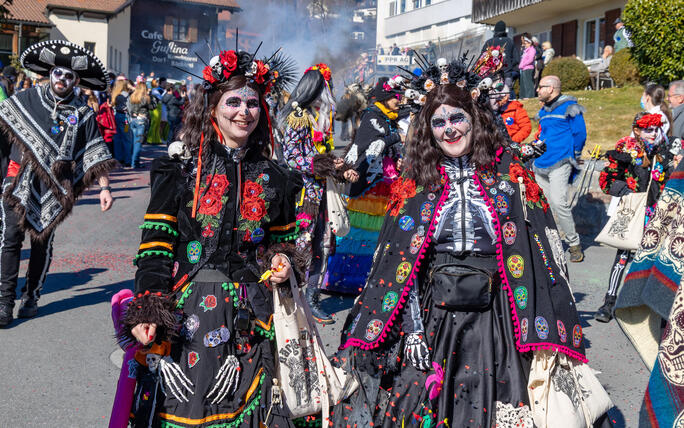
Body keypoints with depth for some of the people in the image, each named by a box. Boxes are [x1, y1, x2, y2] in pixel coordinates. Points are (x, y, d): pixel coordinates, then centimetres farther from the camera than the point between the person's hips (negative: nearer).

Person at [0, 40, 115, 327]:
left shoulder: (82, 115, 5)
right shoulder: (25, 100, 6)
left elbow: (95, 154, 3)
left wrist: (104, 187, -3)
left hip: (54, 188, 0)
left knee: (43, 242, 7)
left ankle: (31, 297, 22)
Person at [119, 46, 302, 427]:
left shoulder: (273, 178, 10)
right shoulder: (180, 171, 0)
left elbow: (282, 241, 21)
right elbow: (155, 246, -4)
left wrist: (283, 263, -1)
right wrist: (146, 310, -15)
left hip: (250, 318, 3)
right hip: (186, 312, -2)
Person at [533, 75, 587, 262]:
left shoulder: (569, 108, -5)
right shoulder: (544, 111, 18)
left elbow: (580, 134, -4)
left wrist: (573, 157, 2)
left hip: (560, 164, -8)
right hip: (541, 163, 8)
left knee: (558, 202, -17)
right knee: (545, 204, 8)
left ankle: (574, 243, -5)